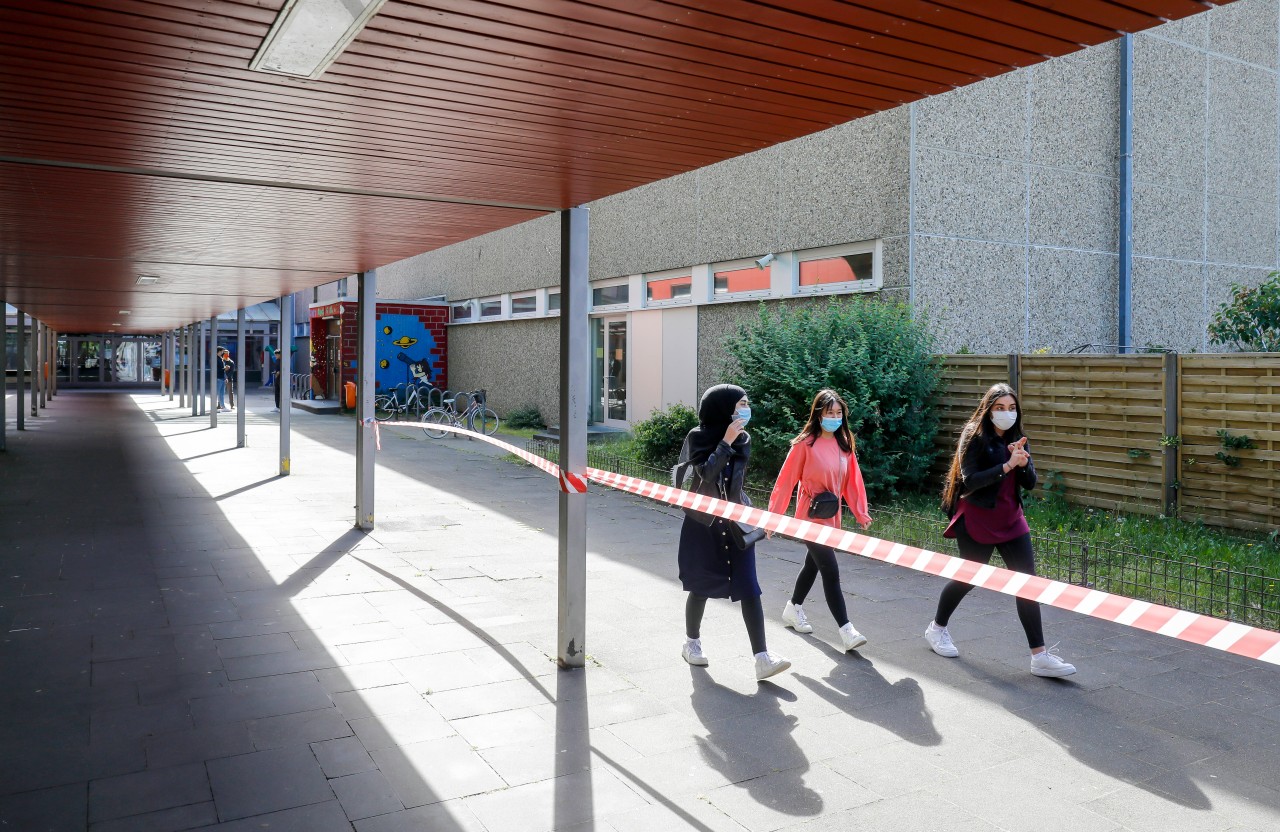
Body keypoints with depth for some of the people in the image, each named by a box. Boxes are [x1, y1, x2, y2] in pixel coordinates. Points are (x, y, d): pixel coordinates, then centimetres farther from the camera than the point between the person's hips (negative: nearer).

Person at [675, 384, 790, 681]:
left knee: (748, 589, -6)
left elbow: (737, 479, 11)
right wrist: (725, 442, -22)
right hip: (703, 523, -3)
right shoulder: (698, 437, -10)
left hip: (735, 522, 3)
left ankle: (762, 659, -10)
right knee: (701, 587, 10)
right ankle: (692, 643, 32)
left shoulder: (743, 439, 3)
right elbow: (706, 473, -24)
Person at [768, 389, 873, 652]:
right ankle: (845, 630, -7)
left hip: (832, 518, 6)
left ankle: (793, 609, 40)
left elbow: (852, 480, 6)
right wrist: (773, 516, -9)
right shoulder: (805, 444, -14)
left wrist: (861, 513, 0)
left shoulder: (844, 444, 3)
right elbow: (786, 481, -11)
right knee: (831, 572, -10)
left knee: (813, 564, 20)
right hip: (810, 517, -6)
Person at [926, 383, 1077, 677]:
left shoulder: (1017, 439, 7)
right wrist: (1006, 466, -27)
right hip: (977, 522, -5)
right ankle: (937, 628, 34)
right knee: (968, 579, 9)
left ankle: (1040, 656, 0)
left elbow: (1030, 483, 3)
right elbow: (969, 481, -20)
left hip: (1011, 520, 6)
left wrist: (1022, 461, -17)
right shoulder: (974, 437, -11)